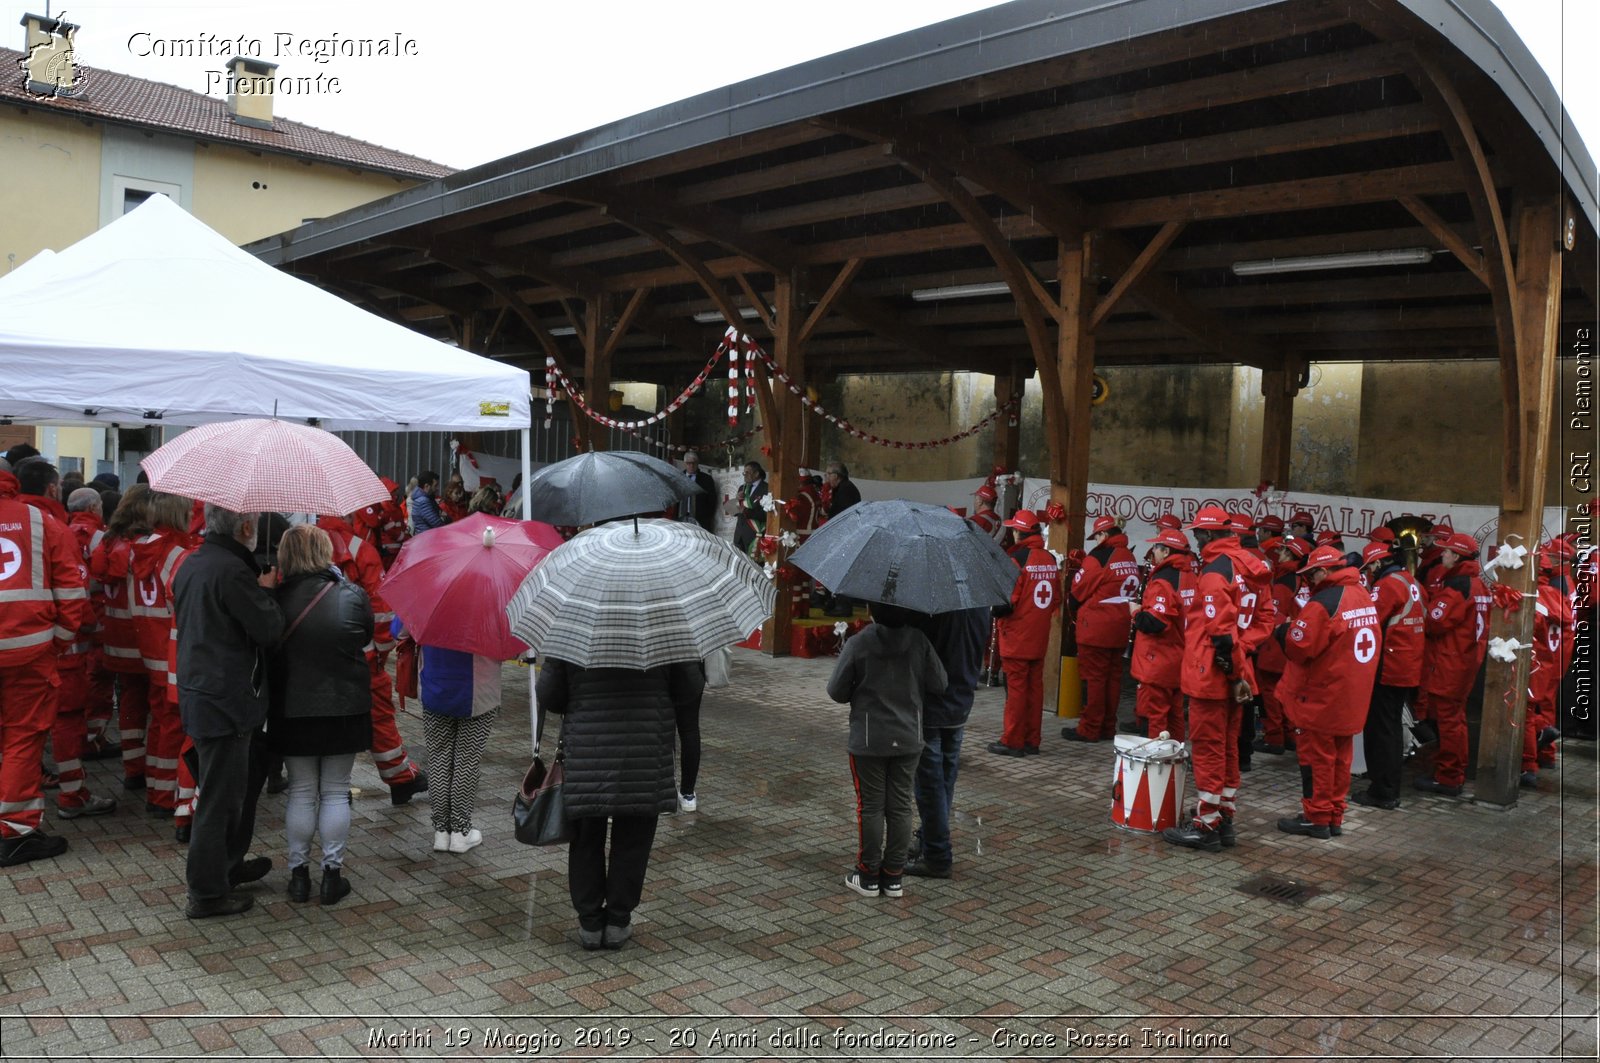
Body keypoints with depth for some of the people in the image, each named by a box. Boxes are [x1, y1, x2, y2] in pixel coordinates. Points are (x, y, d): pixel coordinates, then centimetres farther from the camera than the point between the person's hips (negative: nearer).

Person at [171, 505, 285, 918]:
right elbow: (270, 629, -21)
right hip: (226, 701, -10)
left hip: (198, 692, 10)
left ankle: (228, 865, 36)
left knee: (247, 775, 24)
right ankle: (207, 894, 12)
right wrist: (265, 591, -3)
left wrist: (257, 591, 12)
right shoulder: (232, 570, -22)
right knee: (220, 798, 1)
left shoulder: (191, 565, 9)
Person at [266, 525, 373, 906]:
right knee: (335, 792, 11)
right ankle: (333, 872, 15)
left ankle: (299, 872, 19)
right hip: (345, 707, 0)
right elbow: (366, 637, 5)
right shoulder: (352, 596, -10)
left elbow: (265, 649, -1)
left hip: (292, 710, 0)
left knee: (301, 792, 13)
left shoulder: (277, 600, -11)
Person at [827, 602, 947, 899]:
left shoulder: (858, 643, -14)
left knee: (870, 806, 7)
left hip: (869, 741, -2)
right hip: (909, 740, 3)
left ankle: (869, 874, 15)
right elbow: (939, 684, -2)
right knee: (900, 806, 10)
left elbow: (836, 691, -9)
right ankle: (894, 875, 17)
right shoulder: (919, 641, -6)